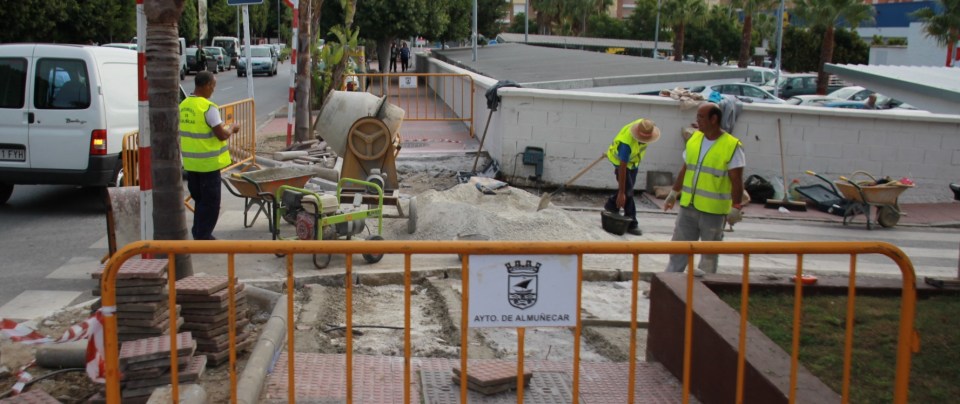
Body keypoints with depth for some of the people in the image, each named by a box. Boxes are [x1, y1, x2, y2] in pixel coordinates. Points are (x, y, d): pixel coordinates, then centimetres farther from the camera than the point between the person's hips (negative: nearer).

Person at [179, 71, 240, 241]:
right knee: (210, 201, 4)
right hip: (208, 162, -7)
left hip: (190, 162, 8)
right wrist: (232, 128, 0)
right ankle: (203, 236, 8)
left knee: (199, 199, 20)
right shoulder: (209, 107, -19)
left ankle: (198, 233, 26)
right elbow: (221, 135, -19)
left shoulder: (183, 105, 6)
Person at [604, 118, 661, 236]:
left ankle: (612, 205, 32)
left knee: (629, 188, 13)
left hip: (634, 159, 7)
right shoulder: (627, 142, -42)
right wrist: (621, 193, -35)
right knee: (627, 190, -11)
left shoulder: (645, 126, -26)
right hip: (620, 160, -7)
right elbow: (622, 168, -38)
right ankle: (631, 224, -6)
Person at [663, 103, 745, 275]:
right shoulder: (694, 139, 7)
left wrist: (735, 208, -16)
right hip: (688, 206, 5)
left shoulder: (732, 146, -10)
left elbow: (736, 181, -11)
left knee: (709, 251, 6)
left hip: (713, 210, -5)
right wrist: (674, 193, 21)